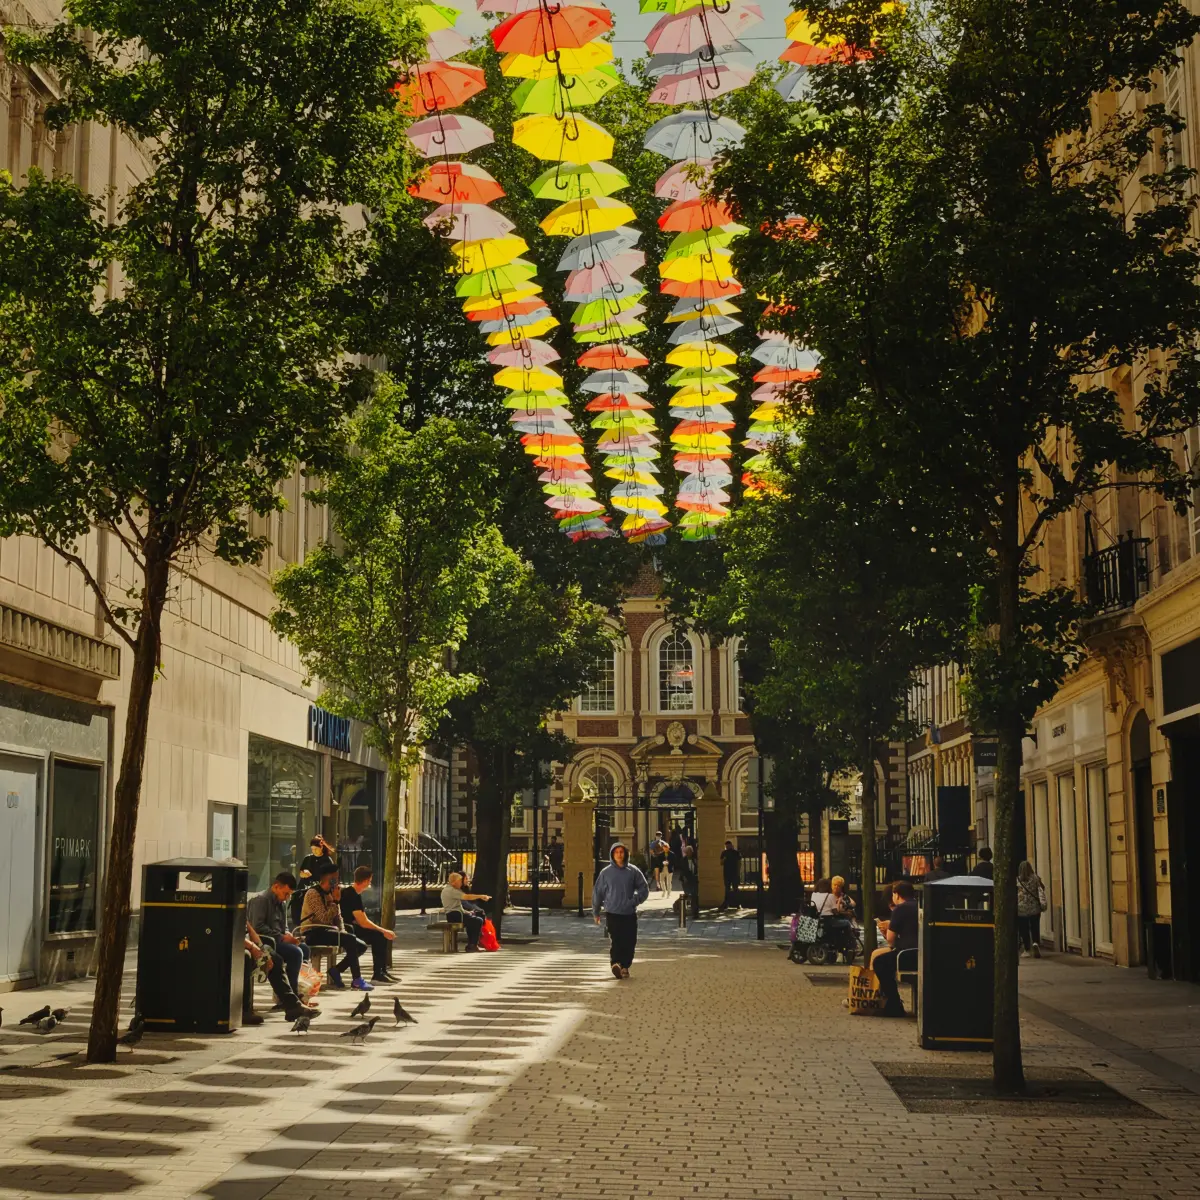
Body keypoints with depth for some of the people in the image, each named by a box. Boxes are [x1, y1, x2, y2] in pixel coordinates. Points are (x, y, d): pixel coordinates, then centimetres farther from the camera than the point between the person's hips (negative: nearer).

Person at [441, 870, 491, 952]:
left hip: (453, 915, 11)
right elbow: (467, 897, -23)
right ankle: (473, 945, -6)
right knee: (478, 921, -11)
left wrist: (466, 911, 15)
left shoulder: (447, 889, 18)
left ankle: (470, 945, 19)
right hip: (455, 915, -11)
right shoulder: (451, 890, -15)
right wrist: (481, 896, -17)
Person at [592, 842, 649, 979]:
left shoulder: (633, 871, 4)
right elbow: (597, 892, 9)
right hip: (612, 912, -2)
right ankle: (615, 963, -27)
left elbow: (644, 889, 6)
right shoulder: (606, 872, 3)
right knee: (615, 940, -15)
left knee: (630, 942, 2)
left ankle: (625, 966, 14)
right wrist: (596, 912, 12)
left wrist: (635, 900, -10)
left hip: (630, 913, 2)